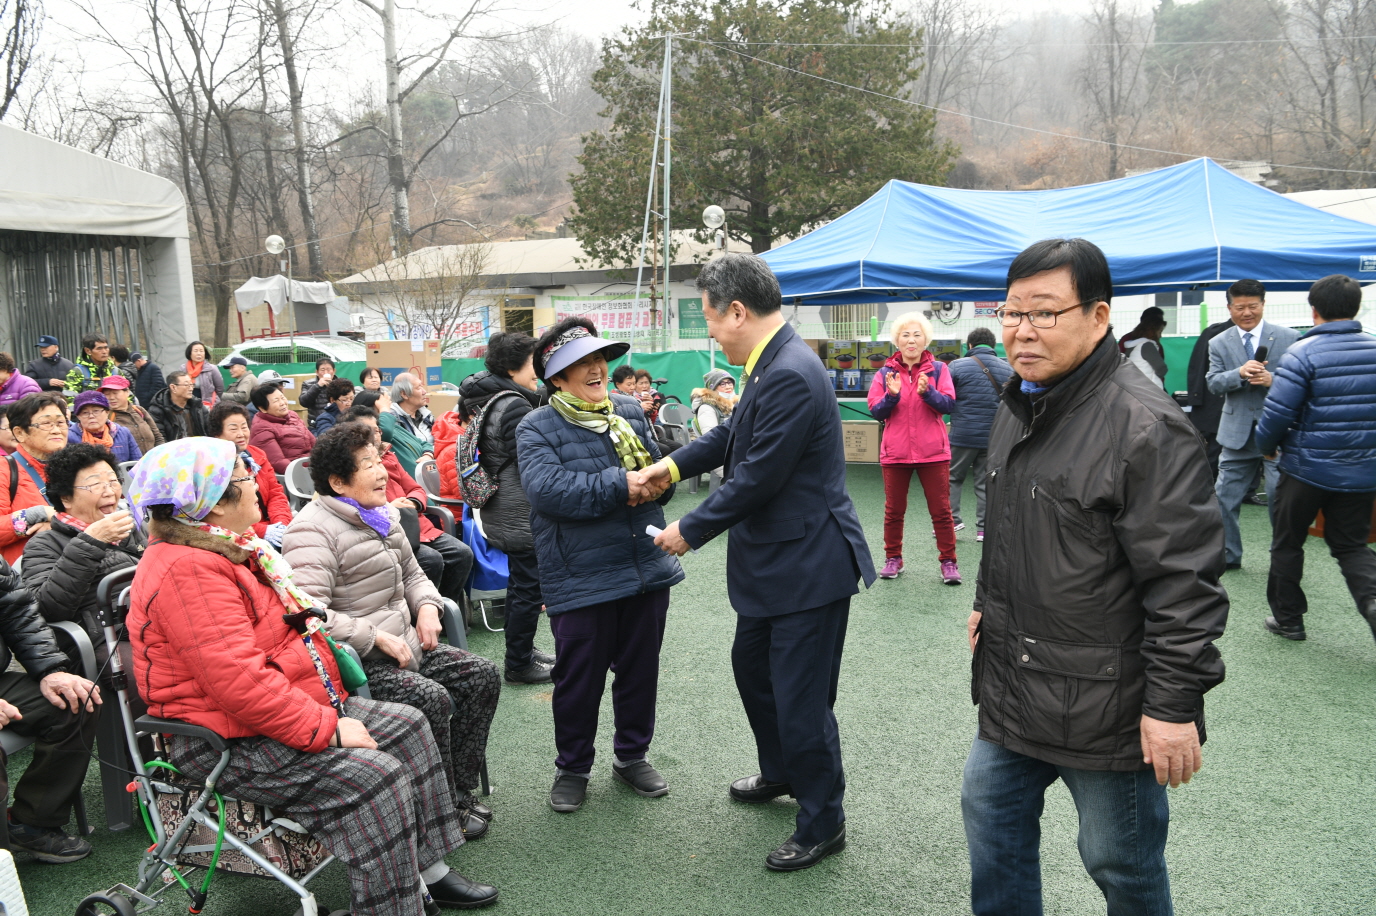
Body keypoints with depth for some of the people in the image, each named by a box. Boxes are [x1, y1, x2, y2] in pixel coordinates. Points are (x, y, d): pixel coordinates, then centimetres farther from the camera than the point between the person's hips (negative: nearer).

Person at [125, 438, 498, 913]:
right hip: (229, 745, -11)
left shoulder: (230, 549, 11)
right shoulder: (189, 571, -24)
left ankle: (429, 872, 13)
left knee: (407, 726, 9)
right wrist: (326, 729, -25)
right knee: (375, 778, -24)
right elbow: (239, 681, -31)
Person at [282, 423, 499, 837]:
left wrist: (427, 606, 3)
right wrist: (377, 638, -24)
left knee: (482, 675, 0)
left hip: (403, 645, 10)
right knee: (431, 698, -28)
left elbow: (412, 573, 25)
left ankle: (460, 791, 9)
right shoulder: (313, 532, -17)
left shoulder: (382, 515, 12)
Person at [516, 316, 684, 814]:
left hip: (647, 568, 5)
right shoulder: (537, 428, -7)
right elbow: (546, 489, -23)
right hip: (581, 581, -5)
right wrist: (618, 486, -22)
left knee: (641, 670, 16)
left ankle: (632, 755, 37)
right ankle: (572, 768, 29)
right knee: (579, 679, 8)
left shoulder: (630, 412, 9)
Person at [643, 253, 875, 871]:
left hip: (808, 566, -11)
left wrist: (690, 530, -13)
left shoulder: (792, 375, -26)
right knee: (751, 665, 26)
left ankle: (823, 824, 23)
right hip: (771, 563, 11)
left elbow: (757, 479, -25)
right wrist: (674, 464, 9)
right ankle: (780, 772, 48)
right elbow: (734, 433, 20)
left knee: (800, 701, 2)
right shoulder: (769, 365, 5)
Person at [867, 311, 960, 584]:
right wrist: (891, 395, -17)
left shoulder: (938, 369, 2)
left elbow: (949, 404, -9)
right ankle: (893, 558, 22)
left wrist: (927, 392, -25)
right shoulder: (885, 373, 6)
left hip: (933, 451, -1)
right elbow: (876, 412, 1)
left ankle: (948, 561, 11)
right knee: (894, 510, 9)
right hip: (895, 451, 1)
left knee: (941, 510, 2)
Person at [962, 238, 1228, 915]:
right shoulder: (1017, 411, 7)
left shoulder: (1145, 427, -22)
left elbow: (1184, 581, -23)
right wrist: (987, 602, 22)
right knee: (991, 814, 20)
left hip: (1106, 706, -8)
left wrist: (1174, 703, -22)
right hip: (1011, 687, 8)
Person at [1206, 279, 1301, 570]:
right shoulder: (1219, 344, 6)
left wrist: (1273, 380, -21)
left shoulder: (1288, 338, 1)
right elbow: (1214, 383, -5)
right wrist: (1240, 373, -24)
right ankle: (1228, 556, 23)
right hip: (1238, 433, 3)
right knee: (1225, 497, 8)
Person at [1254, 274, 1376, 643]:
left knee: (1288, 543, 13)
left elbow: (1277, 412, -18)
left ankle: (1288, 618, 23)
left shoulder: (1303, 353, -15)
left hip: (1307, 469, -4)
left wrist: (1265, 445, 0)